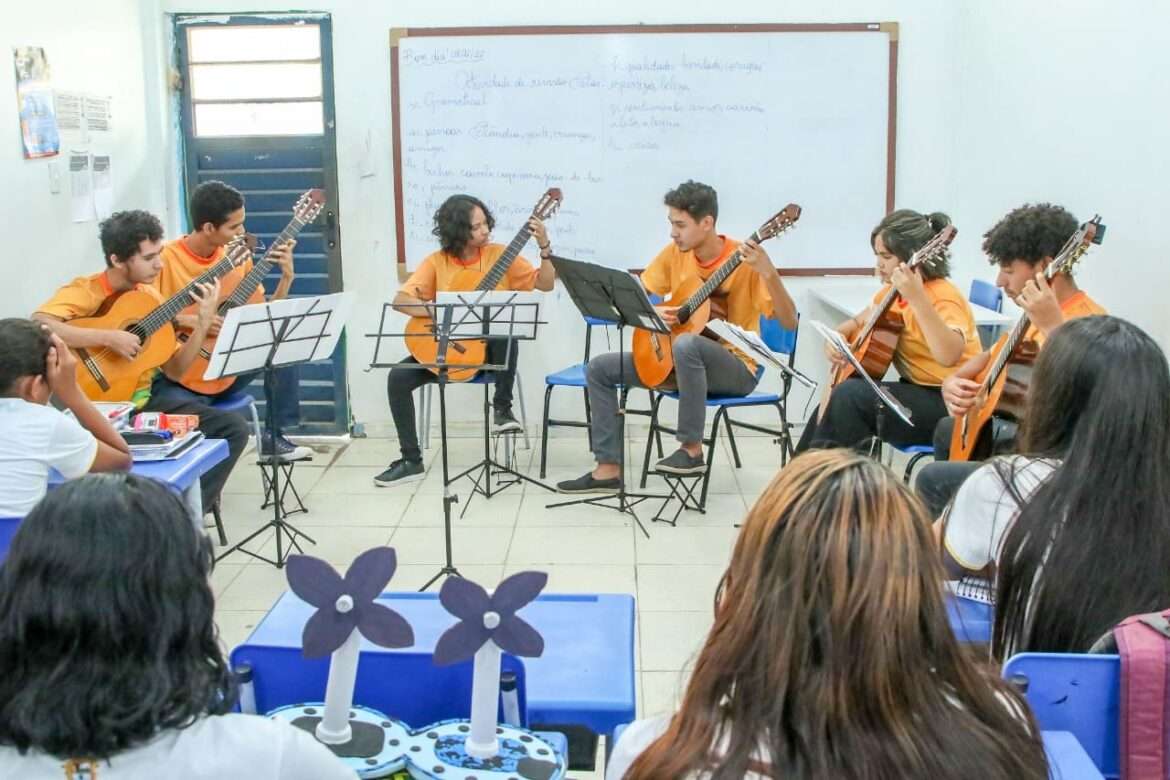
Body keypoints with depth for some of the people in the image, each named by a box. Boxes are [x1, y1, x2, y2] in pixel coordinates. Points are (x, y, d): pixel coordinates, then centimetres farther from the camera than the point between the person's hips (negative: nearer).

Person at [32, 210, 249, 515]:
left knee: (233, 428, -4)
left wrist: (203, 324, -8)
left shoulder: (150, 296, 7)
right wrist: (109, 337, -32)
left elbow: (174, 370, 6)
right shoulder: (84, 292, -13)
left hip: (143, 403, 7)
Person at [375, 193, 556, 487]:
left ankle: (501, 407, -18)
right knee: (398, 376, -19)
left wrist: (544, 248, -17)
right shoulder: (436, 261, -4)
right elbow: (400, 300, -11)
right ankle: (411, 460, -8)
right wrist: (437, 311, -27)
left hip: (489, 346, -1)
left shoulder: (500, 254, -2)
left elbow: (545, 284, -3)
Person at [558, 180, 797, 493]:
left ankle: (692, 451, -25)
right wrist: (652, 313, -13)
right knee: (600, 368, -3)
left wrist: (768, 273, -39)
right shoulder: (674, 253, 0)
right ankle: (608, 469, -3)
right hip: (679, 361, 7)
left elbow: (789, 322, -23)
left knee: (685, 344, -39)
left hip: (735, 366, -7)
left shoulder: (744, 261, -17)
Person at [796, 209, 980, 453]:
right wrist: (836, 338, -2)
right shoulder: (893, 291, 7)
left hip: (949, 404, -9)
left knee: (849, 395, -23)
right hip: (916, 390, 9)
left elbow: (949, 356, -37)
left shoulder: (943, 296, -19)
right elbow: (858, 322, 21)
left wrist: (917, 298, -44)